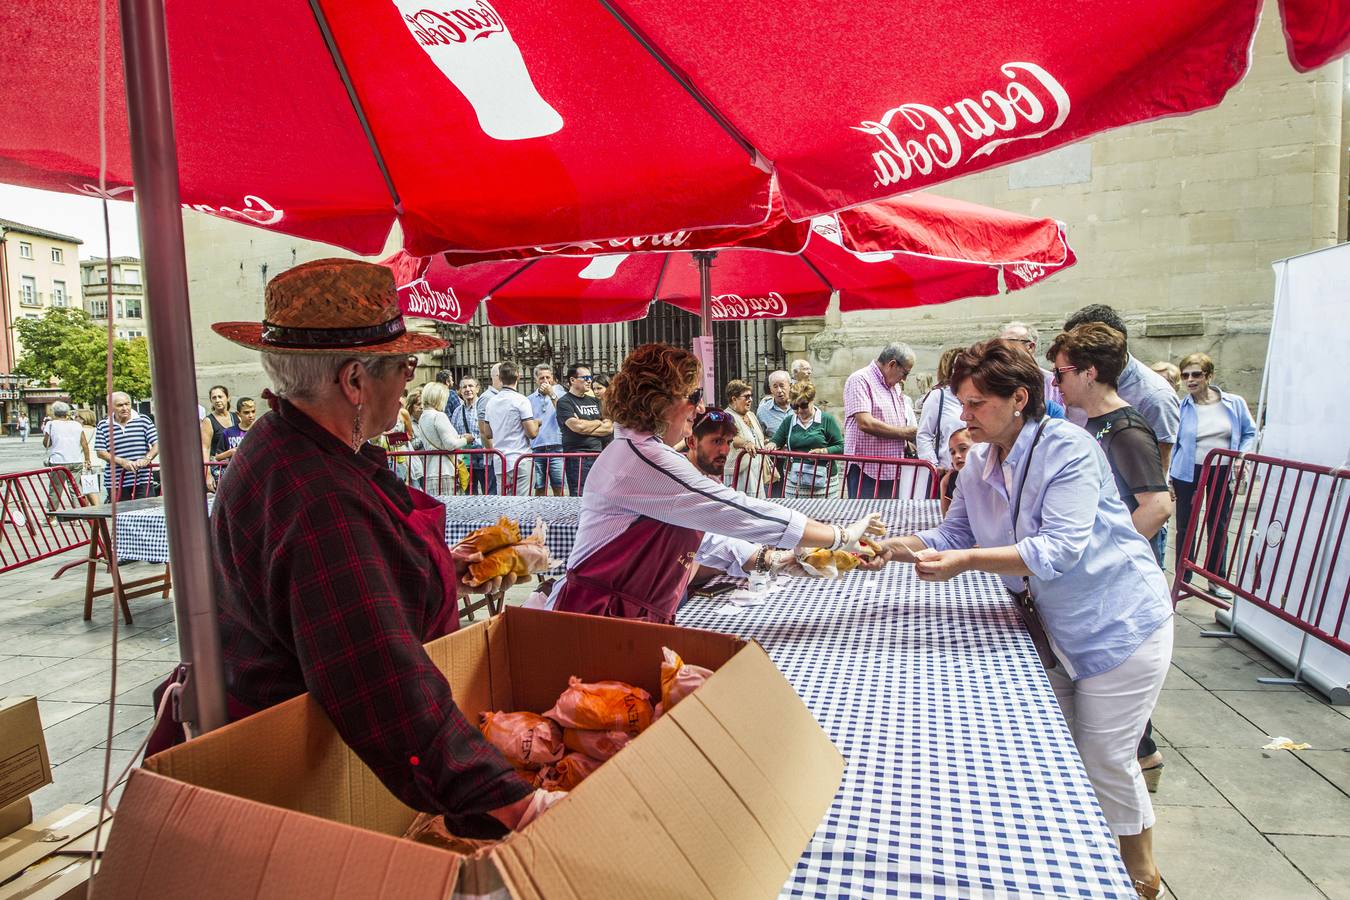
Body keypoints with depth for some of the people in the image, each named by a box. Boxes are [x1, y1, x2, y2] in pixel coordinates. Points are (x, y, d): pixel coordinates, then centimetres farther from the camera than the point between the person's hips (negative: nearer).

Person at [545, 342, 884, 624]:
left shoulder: (647, 453, 14)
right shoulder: (644, 459, -18)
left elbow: (699, 530, 13)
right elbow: (738, 513, -18)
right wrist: (843, 536, -10)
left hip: (635, 616, 9)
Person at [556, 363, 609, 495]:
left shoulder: (594, 401, 18)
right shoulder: (564, 402, -2)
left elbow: (609, 428, 8)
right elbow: (578, 426, -17)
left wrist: (587, 428, -7)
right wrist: (598, 422, 1)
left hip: (599, 454, 6)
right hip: (578, 458, -6)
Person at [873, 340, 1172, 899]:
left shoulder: (1067, 448, -25)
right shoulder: (979, 461, -3)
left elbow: (1060, 550, -32)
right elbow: (956, 533, 2)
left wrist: (966, 562, -39)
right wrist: (898, 548, -16)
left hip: (1119, 625, -7)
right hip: (1052, 627, 7)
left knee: (1105, 763, 4)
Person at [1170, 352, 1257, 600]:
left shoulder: (1234, 403, -3)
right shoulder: (1180, 408, -6)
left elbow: (1249, 433, 9)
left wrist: (1242, 456, -8)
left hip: (1223, 473, 2)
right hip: (1188, 472, -2)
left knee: (1219, 526, 12)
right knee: (1185, 526, 5)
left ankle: (1217, 579, 26)